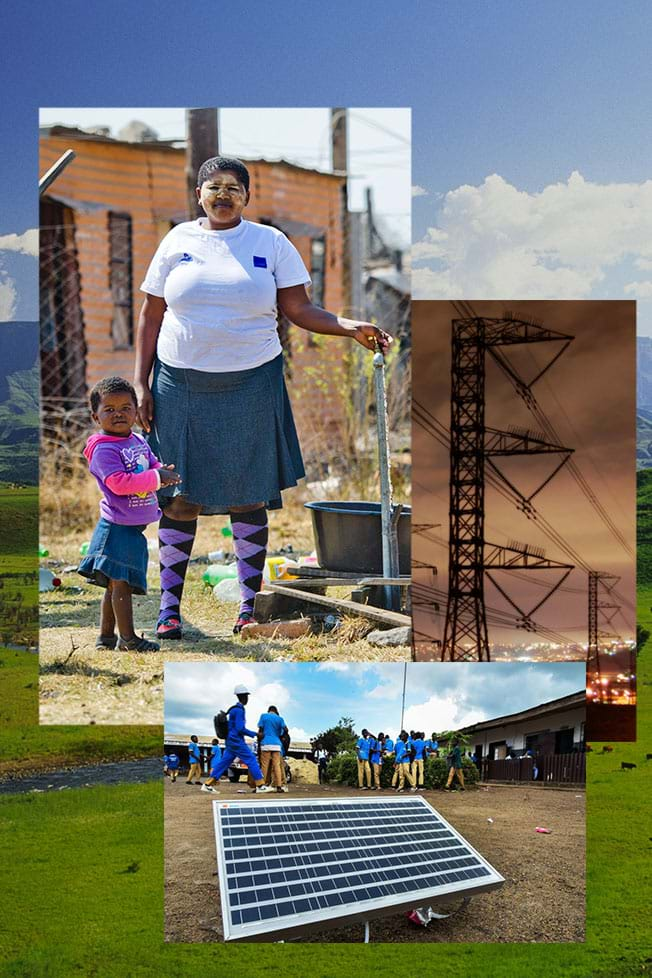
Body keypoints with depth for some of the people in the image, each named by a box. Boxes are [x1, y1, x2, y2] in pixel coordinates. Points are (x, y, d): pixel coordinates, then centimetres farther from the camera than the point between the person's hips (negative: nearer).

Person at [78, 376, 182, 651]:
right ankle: (128, 638, 1)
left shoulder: (139, 442, 12)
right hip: (118, 527, -8)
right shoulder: (103, 449, -15)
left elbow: (153, 464, 18)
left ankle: (106, 636, 23)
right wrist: (156, 478, -25)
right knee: (120, 582, -5)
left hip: (134, 527, 8)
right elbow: (118, 482, -25)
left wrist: (163, 471, -7)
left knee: (115, 584, 15)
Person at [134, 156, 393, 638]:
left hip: (251, 382, -1)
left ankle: (250, 604, 13)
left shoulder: (270, 242, 4)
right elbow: (151, 316, 8)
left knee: (249, 495, 3)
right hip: (180, 382, 1)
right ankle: (169, 606, 13)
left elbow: (300, 309, 0)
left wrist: (352, 327, -16)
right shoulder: (178, 240, 7)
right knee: (179, 495, 3)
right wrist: (141, 385, 3)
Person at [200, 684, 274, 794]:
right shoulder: (239, 710, -14)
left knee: (224, 763, 8)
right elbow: (240, 728, -20)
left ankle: (208, 785, 6)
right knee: (252, 760, -6)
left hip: (231, 741, 10)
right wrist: (254, 734, -13)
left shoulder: (234, 709, 16)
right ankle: (260, 786, -7)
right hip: (237, 741, -10)